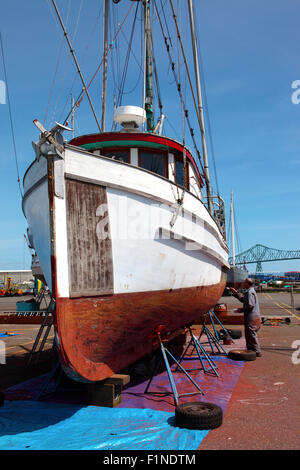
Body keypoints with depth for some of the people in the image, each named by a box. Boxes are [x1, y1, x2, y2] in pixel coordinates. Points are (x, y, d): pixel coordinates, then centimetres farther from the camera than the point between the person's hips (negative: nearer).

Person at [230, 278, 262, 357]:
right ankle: (250, 350, 24)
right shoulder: (249, 292, 16)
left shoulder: (250, 292, -16)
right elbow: (243, 299, 28)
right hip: (251, 317, 10)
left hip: (252, 318, -10)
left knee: (252, 335, -4)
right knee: (248, 335, 16)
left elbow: (250, 305, -23)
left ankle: (257, 352, 2)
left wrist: (241, 310, -13)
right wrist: (236, 293, 23)